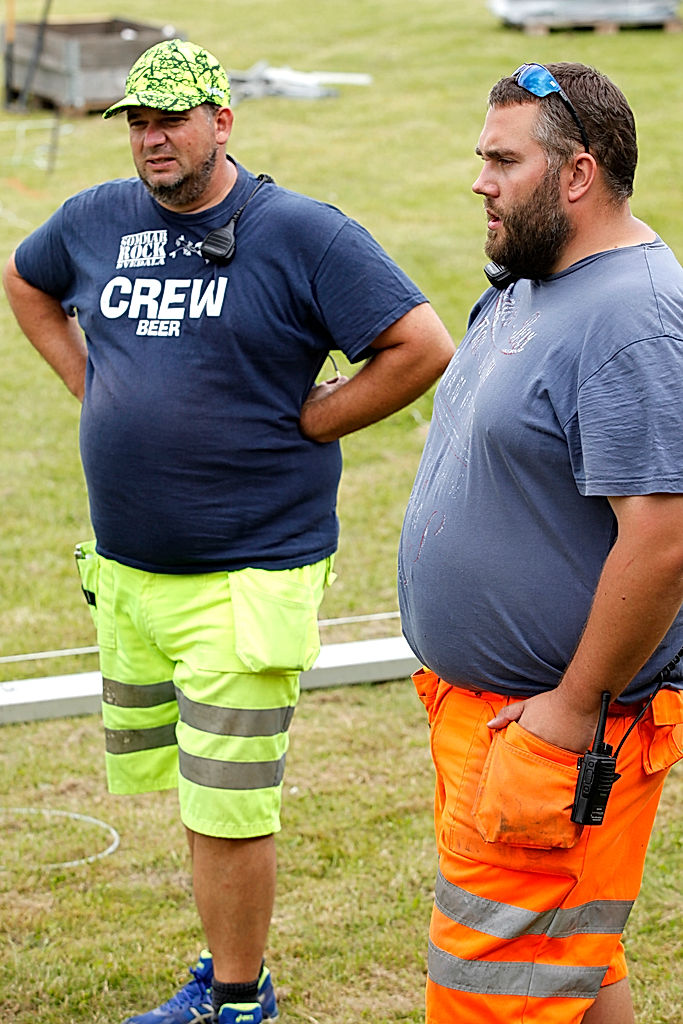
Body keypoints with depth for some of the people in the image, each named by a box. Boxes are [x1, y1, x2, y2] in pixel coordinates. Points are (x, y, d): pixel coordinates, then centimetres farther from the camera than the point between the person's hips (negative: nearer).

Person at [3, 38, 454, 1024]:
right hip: (123, 570, 7)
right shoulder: (97, 220, 6)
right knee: (145, 772, 17)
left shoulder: (303, 234, -11)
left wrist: (303, 424, -10)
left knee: (224, 810, -3)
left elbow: (422, 347, -13)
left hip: (247, 577, -6)